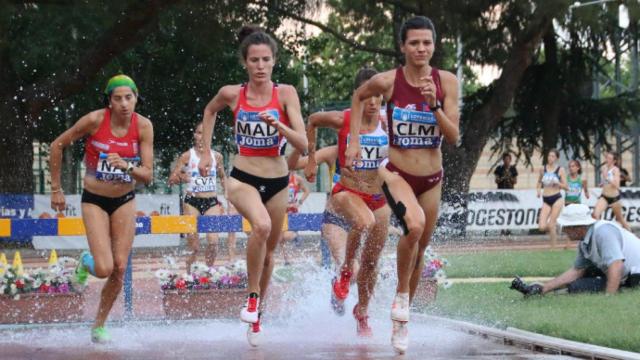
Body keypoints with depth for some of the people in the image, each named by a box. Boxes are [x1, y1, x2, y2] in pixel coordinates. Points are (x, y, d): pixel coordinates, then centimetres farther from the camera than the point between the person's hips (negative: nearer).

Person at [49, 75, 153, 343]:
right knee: (104, 269, -15)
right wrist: (56, 189, -2)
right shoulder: (95, 120, -19)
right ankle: (86, 263, 23)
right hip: (94, 200, -3)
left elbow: (148, 176, -10)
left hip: (125, 201, 3)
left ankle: (99, 325, 18)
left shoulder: (143, 126, -12)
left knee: (120, 268, -2)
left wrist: (127, 166, -31)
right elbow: (57, 146, -5)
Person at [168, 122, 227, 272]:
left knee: (213, 241, -13)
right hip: (192, 202, -2)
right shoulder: (187, 156, 0)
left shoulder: (217, 156, 7)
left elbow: (223, 178, 22)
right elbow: (171, 179, -1)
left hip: (212, 202, 2)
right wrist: (180, 178, -22)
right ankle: (189, 273, 11)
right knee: (193, 246, -4)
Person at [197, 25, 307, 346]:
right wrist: (206, 152, 14)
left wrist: (278, 126, -29)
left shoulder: (286, 94, -8)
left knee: (268, 251, 15)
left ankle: (258, 310, 37)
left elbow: (303, 144, -13)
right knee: (262, 226, -32)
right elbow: (210, 111, 18)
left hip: (277, 183, 2)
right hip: (243, 179, -2)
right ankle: (252, 296, -16)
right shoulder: (231, 94, -6)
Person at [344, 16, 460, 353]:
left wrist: (434, 104, -23)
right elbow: (358, 97, 11)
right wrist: (354, 141, 3)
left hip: (431, 177, 3)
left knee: (419, 250, 13)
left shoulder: (446, 81, -7)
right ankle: (401, 297, -10)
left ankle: (401, 321, 32)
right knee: (414, 225, -32)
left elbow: (454, 136, -9)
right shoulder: (387, 81, -11)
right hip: (397, 173, -3)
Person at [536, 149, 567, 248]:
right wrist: (538, 189, 0)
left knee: (551, 224, -8)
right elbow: (539, 182, 20)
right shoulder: (543, 169, 8)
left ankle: (553, 246, 6)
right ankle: (553, 231, 25)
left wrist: (557, 183, -19)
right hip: (546, 200, 3)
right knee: (542, 227, -9)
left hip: (557, 199, -3)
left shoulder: (560, 169, -1)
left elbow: (565, 186, -1)